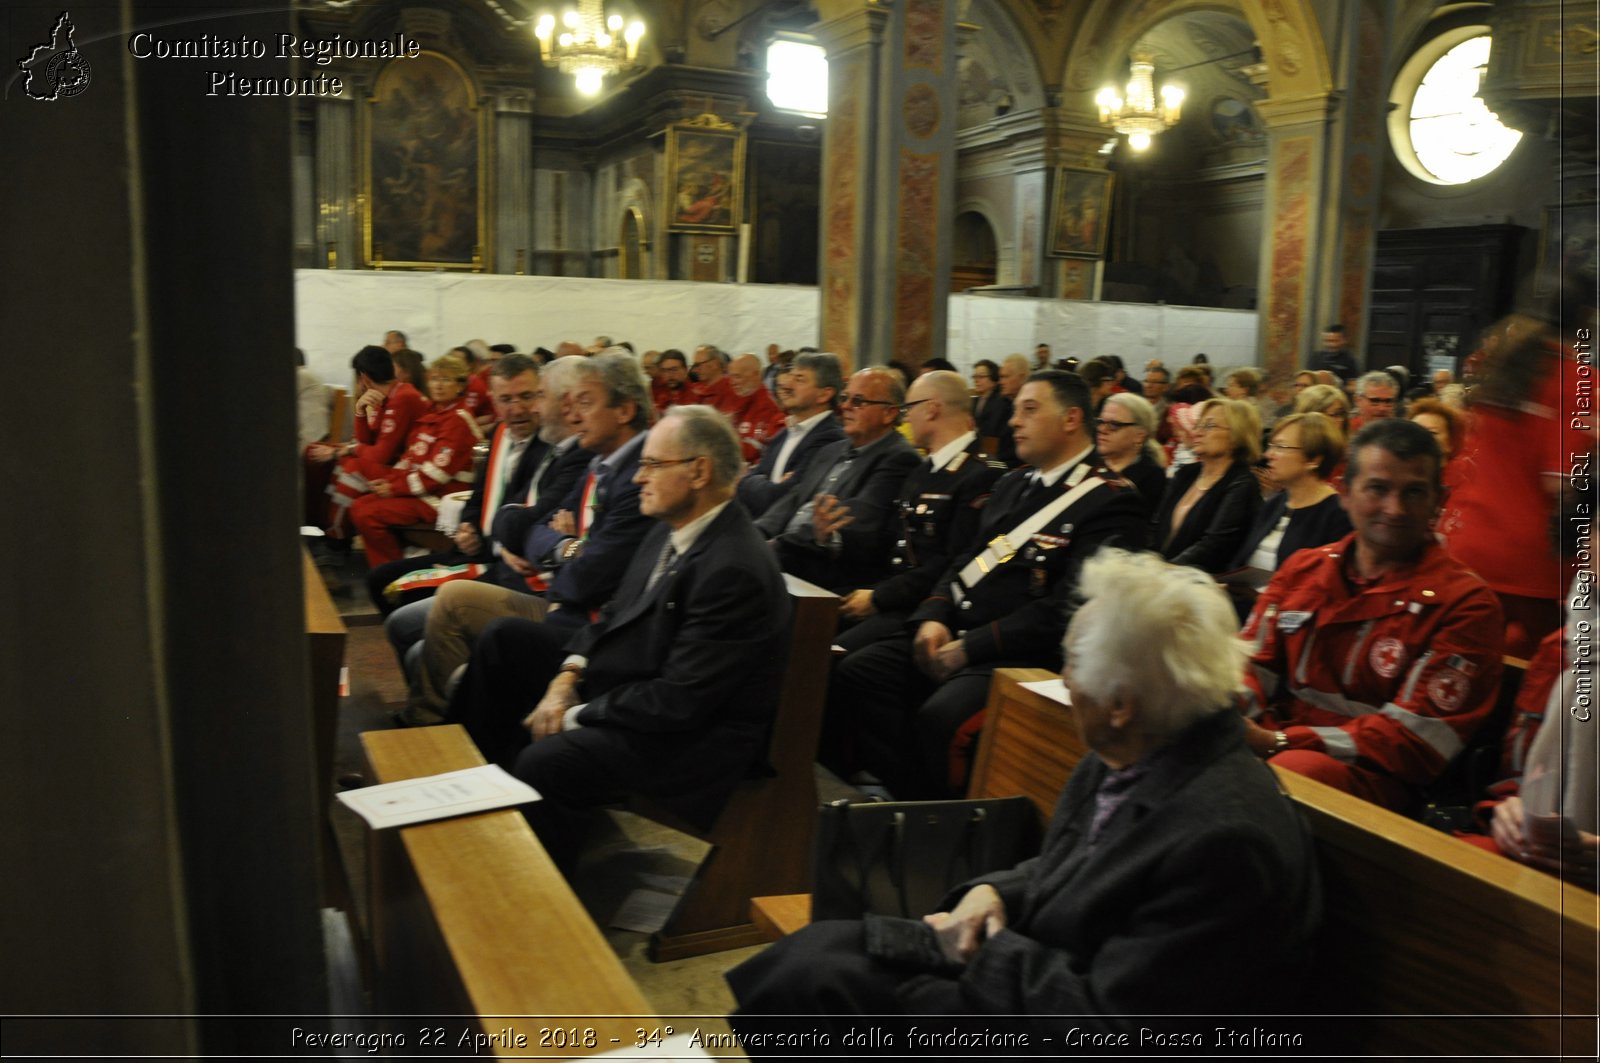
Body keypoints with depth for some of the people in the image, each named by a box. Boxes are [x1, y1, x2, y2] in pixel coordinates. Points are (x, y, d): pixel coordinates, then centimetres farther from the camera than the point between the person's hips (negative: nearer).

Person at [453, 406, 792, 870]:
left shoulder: (733, 569, -28)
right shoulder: (672, 526, 2)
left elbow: (680, 701, -27)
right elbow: (616, 613, 14)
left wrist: (577, 715, -18)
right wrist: (568, 676, -3)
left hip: (693, 732, -10)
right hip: (626, 676, 10)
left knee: (541, 763, -29)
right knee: (504, 638, 10)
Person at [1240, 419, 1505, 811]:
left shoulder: (1465, 603, -3)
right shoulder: (1301, 569, 14)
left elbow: (1414, 738, -10)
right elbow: (1253, 667, 13)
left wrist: (1281, 743, -19)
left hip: (1374, 776, -4)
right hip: (1266, 742, 5)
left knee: (1299, 768, -40)